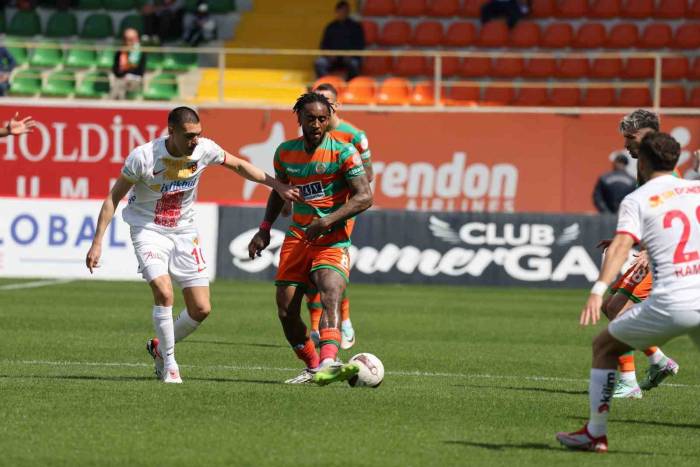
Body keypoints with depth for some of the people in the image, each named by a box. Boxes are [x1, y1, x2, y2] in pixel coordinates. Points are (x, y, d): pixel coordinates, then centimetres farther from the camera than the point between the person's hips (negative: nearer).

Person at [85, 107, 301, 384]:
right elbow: (113, 198, -12)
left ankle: (160, 347, 25)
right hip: (148, 231, -4)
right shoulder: (143, 157, -21)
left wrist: (277, 186, 5)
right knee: (164, 293, -26)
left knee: (201, 309, -2)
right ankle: (169, 364, -8)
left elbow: (239, 166, 9)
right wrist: (97, 243, -16)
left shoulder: (204, 150, -11)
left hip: (184, 232, 4)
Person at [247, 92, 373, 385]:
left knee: (331, 297, -29)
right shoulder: (286, 152, 7)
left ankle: (327, 364, -48)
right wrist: (265, 229, 13)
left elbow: (364, 196, -14)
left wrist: (327, 221, -23)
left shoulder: (343, 152, -8)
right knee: (286, 311, 0)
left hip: (333, 242, -5)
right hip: (297, 238, 5)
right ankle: (312, 367, 19)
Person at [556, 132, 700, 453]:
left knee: (604, 346, 17)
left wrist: (598, 291, -26)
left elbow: (621, 246, -14)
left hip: (670, 303, -4)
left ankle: (595, 433, 17)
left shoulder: (636, 200, 2)